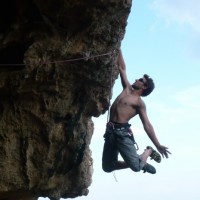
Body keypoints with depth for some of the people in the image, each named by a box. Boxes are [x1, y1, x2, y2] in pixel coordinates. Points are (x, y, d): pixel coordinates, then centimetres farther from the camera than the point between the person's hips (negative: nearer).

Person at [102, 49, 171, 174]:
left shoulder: (140, 103, 2)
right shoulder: (127, 89, 18)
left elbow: (147, 124, -2)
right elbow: (122, 68, 21)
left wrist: (158, 145, -10)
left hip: (123, 132, -6)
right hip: (110, 132, 6)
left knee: (136, 167, -18)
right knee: (108, 167, 5)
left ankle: (149, 151, 16)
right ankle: (140, 163, 23)